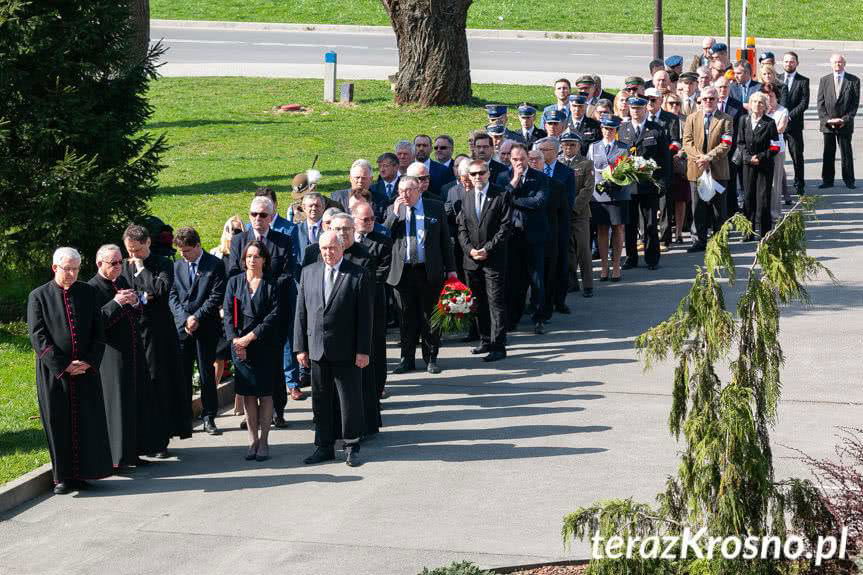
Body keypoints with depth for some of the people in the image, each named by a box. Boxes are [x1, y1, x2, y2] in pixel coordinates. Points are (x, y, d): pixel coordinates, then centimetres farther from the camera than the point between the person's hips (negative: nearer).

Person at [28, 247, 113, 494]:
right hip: (53, 372, -2)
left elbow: (98, 331, 6)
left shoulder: (88, 293, 6)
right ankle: (62, 476, 11)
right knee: (58, 424, 2)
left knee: (87, 423, 3)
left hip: (86, 370, 3)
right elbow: (37, 337, -7)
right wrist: (62, 365, -14)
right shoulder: (38, 296, -2)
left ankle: (81, 473, 12)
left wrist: (89, 362, -8)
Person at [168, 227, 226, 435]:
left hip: (206, 327, -3)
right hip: (182, 328, 3)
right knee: (182, 374, 1)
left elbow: (216, 297, -7)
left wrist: (197, 318, -12)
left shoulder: (215, 265, -1)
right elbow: (172, 296, 7)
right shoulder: (177, 266, 11)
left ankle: (209, 417, 9)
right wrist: (185, 319, -7)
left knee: (207, 373, 2)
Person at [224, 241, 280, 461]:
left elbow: (274, 314, -7)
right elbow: (228, 313, 3)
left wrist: (251, 336, -13)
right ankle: (253, 441, 9)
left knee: (265, 393, 0)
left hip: (266, 344, -2)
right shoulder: (234, 282, 8)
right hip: (240, 344, 2)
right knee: (248, 394, 3)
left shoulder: (272, 284, 1)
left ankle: (263, 441, 5)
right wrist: (235, 339, -11)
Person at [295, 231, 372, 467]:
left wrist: (363, 350, -10)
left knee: (350, 400, 2)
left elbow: (365, 316, -6)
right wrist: (300, 347, 4)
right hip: (317, 349, 4)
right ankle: (324, 446, 19)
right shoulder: (308, 273, 7)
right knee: (320, 401, 10)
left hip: (346, 351, -4)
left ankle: (352, 446, 14)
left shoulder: (359, 275, -5)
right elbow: (301, 312, 8)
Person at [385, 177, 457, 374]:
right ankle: (407, 358, 15)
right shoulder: (392, 210, 6)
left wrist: (450, 268, 3)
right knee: (406, 317, 6)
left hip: (429, 271, -1)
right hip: (402, 271, 1)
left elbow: (445, 239, 5)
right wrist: (395, 214, -13)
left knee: (429, 316, 5)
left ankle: (431, 358, 16)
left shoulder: (436, 208, 3)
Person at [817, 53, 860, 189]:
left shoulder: (853, 81, 1)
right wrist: (827, 120, -9)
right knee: (828, 153, 5)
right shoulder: (824, 81, 7)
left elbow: (855, 103, -1)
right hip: (827, 124, 2)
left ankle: (849, 181, 11)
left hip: (845, 124, -2)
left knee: (846, 152, 3)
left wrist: (845, 119, -11)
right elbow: (820, 103, 3)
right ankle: (827, 180, 12)